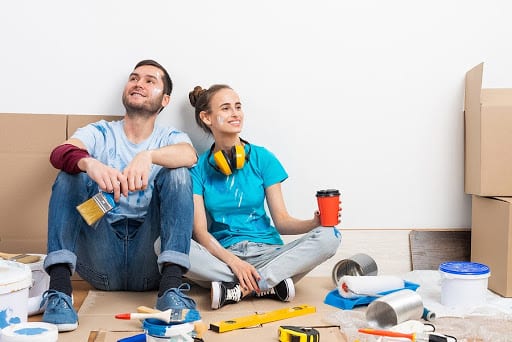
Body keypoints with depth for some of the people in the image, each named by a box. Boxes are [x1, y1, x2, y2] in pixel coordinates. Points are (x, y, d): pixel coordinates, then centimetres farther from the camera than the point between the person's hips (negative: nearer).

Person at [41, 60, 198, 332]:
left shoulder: (170, 138, 10)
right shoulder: (99, 133, 10)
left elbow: (190, 155, -17)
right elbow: (59, 154, -13)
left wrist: (148, 156, -37)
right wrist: (90, 163, -37)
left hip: (149, 261, 0)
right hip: (101, 260, 1)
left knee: (178, 173, -16)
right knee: (71, 172, -15)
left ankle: (171, 287, -30)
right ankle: (59, 287, -29)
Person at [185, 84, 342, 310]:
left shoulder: (262, 158, 6)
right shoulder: (198, 168, 4)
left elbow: (281, 221, 3)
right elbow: (200, 231, -5)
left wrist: (314, 223, -18)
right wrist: (233, 262, -22)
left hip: (266, 251, 2)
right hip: (222, 253, -1)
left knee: (329, 236, -24)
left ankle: (236, 290, -26)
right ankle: (271, 284, -24)